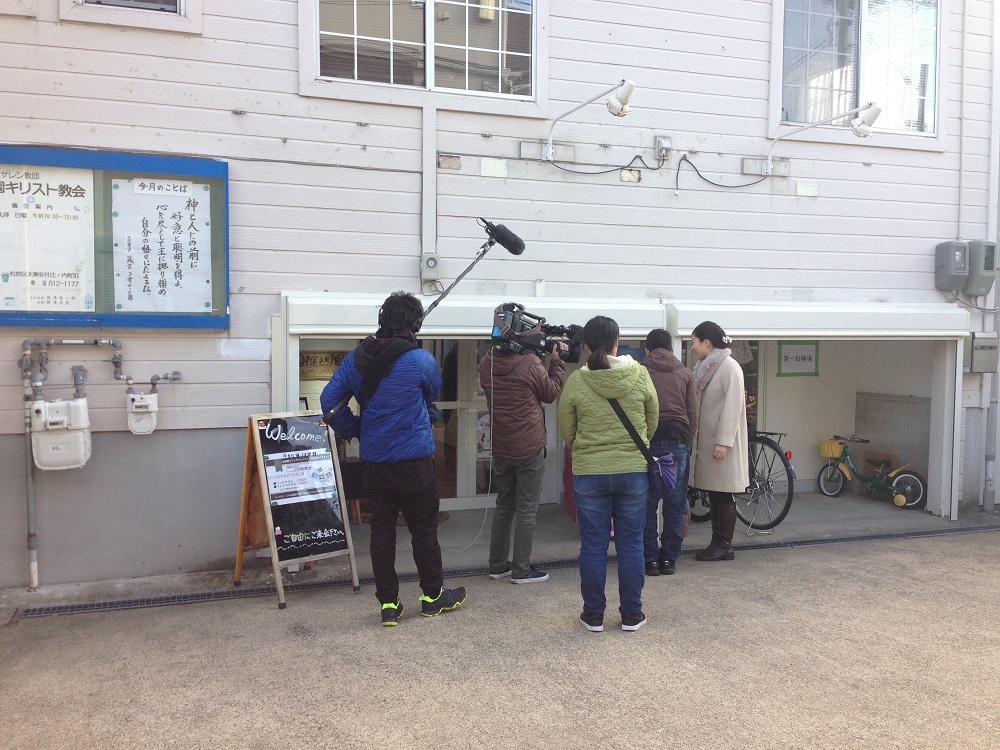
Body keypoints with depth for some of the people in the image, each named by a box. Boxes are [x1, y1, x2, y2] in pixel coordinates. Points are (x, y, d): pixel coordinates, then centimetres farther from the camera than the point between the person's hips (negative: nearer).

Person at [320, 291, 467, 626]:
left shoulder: (356, 359, -1)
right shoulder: (421, 360, -14)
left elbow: (329, 400, 0)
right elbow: (433, 395, 5)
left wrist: (354, 430, 10)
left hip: (373, 461, 4)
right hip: (413, 460, -4)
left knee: (381, 530, 11)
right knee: (424, 529, 11)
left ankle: (388, 604, 18)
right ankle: (432, 596, 25)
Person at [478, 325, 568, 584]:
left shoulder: (486, 364, -2)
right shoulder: (530, 364, -17)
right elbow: (550, 393, -2)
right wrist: (557, 361, 7)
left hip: (500, 448, 5)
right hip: (529, 448, -5)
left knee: (503, 506, 17)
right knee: (526, 510, 5)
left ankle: (497, 566, 24)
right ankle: (521, 570, 10)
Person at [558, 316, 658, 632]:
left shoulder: (576, 381, -10)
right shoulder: (640, 375, -7)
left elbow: (567, 432, 0)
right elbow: (653, 422, 5)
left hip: (588, 473, -1)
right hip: (634, 471, 1)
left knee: (593, 545, 10)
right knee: (631, 544, 12)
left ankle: (594, 614, 20)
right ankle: (631, 614, 21)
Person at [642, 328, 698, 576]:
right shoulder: (685, 374, 10)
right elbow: (693, 415, 8)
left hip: (648, 440, -1)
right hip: (679, 440, 2)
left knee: (647, 503, 4)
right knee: (675, 504, 7)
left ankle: (651, 559, 7)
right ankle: (669, 559, 12)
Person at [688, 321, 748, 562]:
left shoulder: (730, 367, -11)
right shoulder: (704, 368, 14)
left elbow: (733, 407, -17)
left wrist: (723, 442, -21)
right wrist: (696, 439, 12)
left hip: (721, 444, -8)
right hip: (706, 442, 8)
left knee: (723, 495, -1)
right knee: (713, 494, 11)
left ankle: (725, 546, 7)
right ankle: (717, 542, 19)